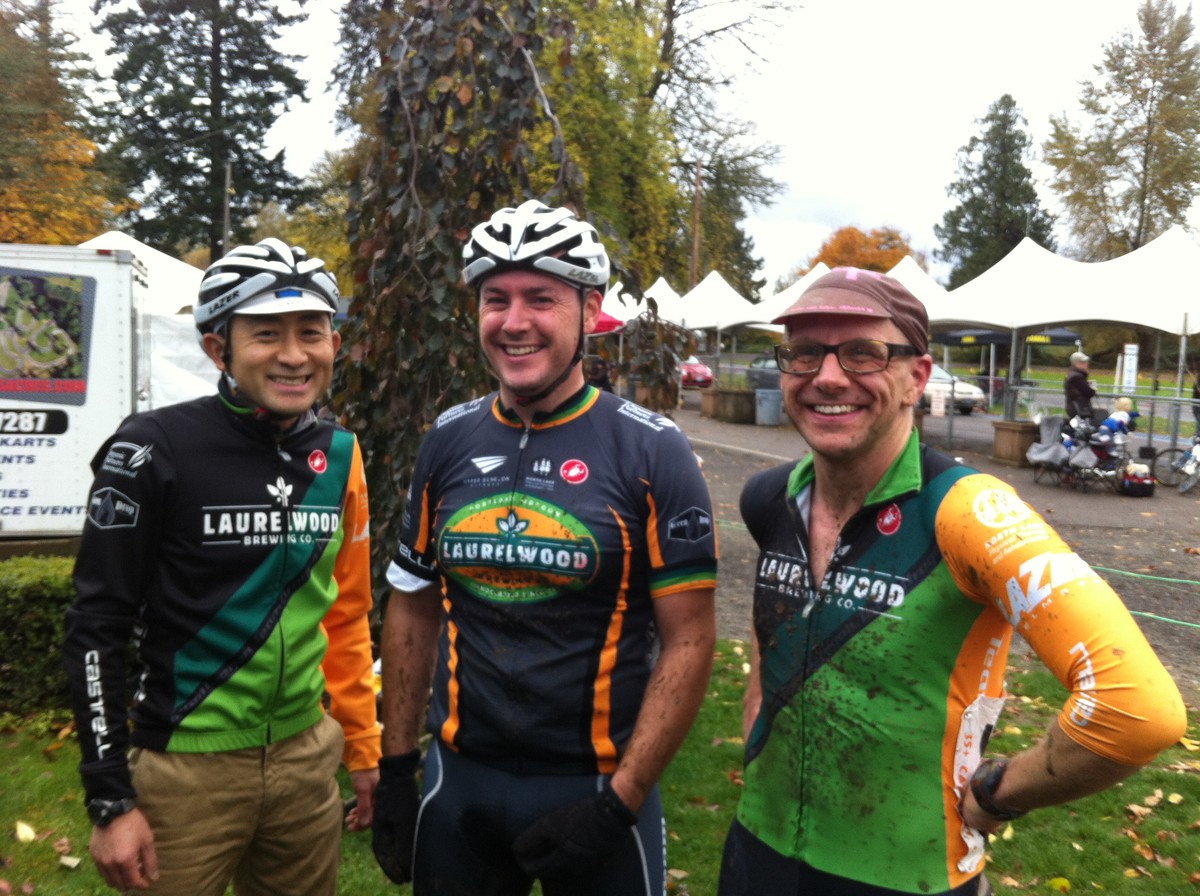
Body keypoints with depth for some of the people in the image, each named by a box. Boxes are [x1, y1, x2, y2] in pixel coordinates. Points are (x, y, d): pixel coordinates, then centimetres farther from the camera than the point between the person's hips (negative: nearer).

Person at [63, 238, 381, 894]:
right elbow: (97, 627, -9)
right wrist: (111, 800, -9)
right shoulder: (155, 449, -13)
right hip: (185, 770, -4)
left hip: (306, 759, 5)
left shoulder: (339, 455, 2)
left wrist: (361, 748, 11)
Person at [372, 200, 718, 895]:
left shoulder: (653, 452, -12)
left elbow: (689, 642, -11)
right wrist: (395, 769, 7)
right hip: (459, 778, 4)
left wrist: (619, 802, -14)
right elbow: (413, 609, 7)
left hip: (596, 785, -3)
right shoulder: (449, 442, 1)